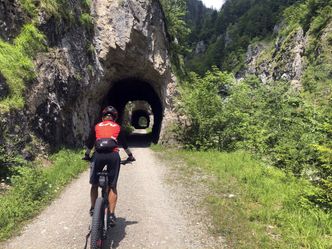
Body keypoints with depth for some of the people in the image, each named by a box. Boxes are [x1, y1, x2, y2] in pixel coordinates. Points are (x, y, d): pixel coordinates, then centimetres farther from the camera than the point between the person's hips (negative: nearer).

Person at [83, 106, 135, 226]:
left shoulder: (96, 127, 21)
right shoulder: (118, 127, 21)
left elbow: (89, 144, 26)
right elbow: (124, 144, 28)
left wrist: (87, 155, 43)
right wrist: (130, 156, 42)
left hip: (98, 155, 1)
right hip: (113, 155, 0)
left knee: (94, 184, 19)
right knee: (112, 186, 7)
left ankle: (93, 209, 24)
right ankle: (111, 214, 0)